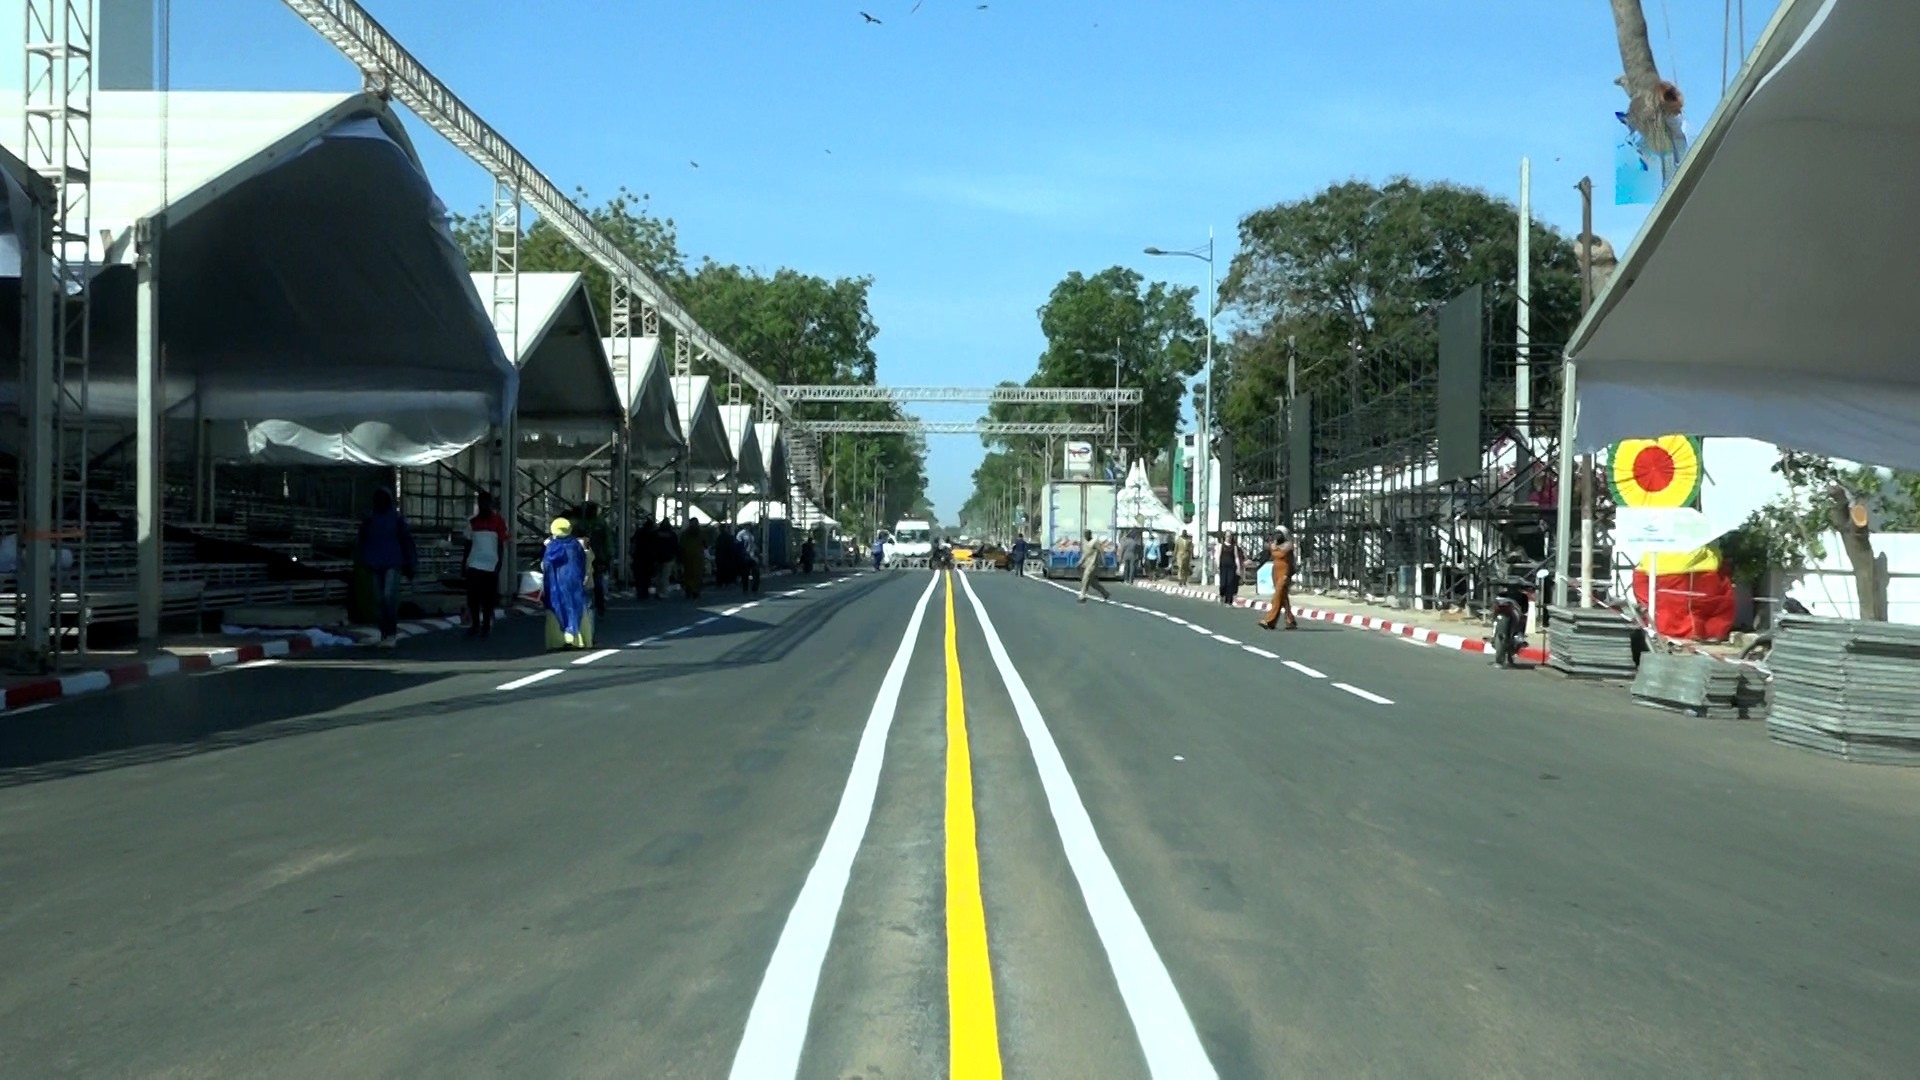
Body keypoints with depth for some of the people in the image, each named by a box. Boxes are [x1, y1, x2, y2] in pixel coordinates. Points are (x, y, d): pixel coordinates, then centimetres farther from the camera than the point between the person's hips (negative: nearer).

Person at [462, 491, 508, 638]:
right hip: (474, 565, 2)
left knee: (488, 598, 4)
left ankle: (486, 626, 13)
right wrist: (463, 564, 9)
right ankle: (475, 625, 11)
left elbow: (501, 545, 0)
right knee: (473, 598, 0)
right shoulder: (473, 522, 7)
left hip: (491, 566, -2)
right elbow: (468, 544, 11)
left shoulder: (499, 521, -1)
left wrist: (499, 565, -7)